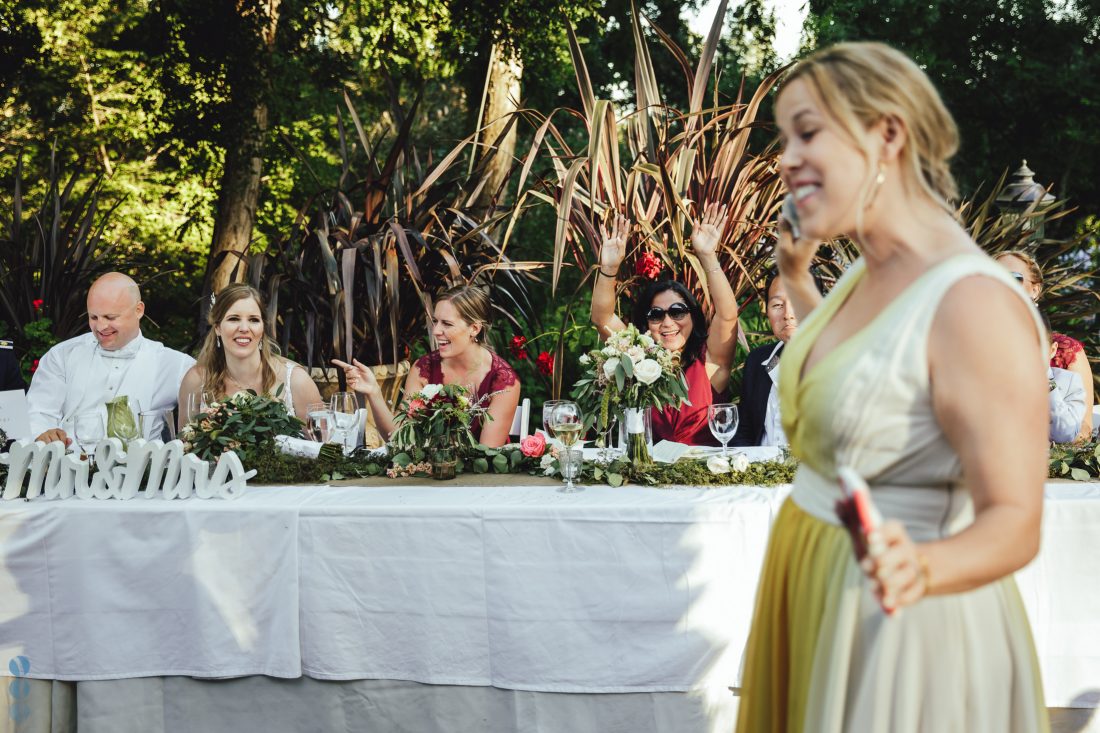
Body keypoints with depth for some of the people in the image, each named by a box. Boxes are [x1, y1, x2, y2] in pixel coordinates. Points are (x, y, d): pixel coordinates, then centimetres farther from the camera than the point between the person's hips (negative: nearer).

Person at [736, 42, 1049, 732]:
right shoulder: (868, 273, 5)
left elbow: (1013, 523, -26)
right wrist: (796, 276, 30)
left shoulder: (974, 302, -23)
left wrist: (920, 570, -44)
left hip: (897, 624, -9)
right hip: (813, 586, 9)